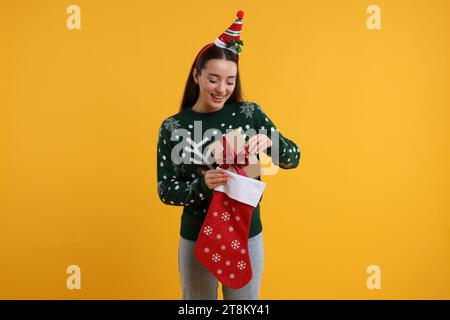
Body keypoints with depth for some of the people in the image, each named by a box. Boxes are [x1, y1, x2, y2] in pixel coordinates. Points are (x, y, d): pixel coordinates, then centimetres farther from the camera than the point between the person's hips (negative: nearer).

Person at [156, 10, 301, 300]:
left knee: (246, 299, 20)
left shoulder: (249, 113, -7)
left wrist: (269, 142, -24)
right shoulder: (172, 127, -8)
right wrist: (202, 184, -27)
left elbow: (294, 158, -3)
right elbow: (165, 191, -8)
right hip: (196, 239, 0)